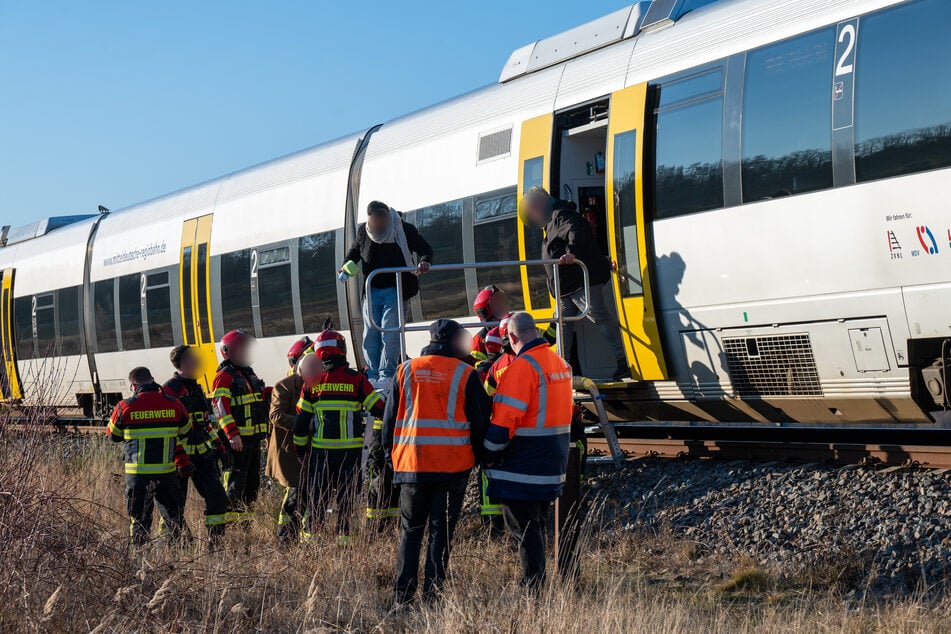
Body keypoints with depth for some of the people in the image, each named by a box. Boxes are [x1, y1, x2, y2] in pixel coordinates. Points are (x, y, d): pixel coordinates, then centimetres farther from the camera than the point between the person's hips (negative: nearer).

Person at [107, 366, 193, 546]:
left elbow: (113, 435, 10)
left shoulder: (125, 407, -6)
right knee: (174, 515, 15)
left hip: (137, 475, -2)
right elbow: (185, 433, 15)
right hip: (168, 472, 2)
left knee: (139, 517, 7)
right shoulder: (173, 404, 0)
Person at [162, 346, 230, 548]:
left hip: (203, 455, 7)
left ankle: (216, 542, 7)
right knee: (176, 503, -1)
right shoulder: (170, 390, -11)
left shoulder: (197, 389, 16)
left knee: (217, 497, -1)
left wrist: (219, 447, 19)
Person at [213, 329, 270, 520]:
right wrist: (232, 434, -24)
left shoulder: (249, 374, 19)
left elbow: (262, 399, 29)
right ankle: (233, 514, -5)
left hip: (254, 437, 9)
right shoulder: (224, 377, -9)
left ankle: (247, 513, 21)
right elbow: (221, 408, -17)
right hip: (237, 439, -9)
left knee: (253, 479, 13)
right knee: (236, 480, -8)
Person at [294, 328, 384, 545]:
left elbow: (301, 419, 6)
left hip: (320, 448, 2)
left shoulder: (313, 381, 2)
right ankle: (343, 534, 6)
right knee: (346, 493, 6)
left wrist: (300, 448, 16)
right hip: (350, 448, -2)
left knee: (318, 492, 11)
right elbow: (379, 409, -3)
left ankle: (308, 532, 12)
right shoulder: (356, 379, -5)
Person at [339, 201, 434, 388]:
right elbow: (355, 250, 21)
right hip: (372, 291, 4)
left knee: (390, 333, -12)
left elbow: (426, 249, 0)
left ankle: (387, 375, -9)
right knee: (370, 335, 2)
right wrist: (348, 264, 1)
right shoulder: (363, 232, 2)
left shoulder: (404, 230, -7)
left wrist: (424, 262, -22)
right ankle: (373, 375, 8)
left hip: (395, 290, -4)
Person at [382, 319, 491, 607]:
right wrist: (478, 456, 14)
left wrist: (390, 455, 19)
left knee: (410, 531, 11)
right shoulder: (466, 374, -2)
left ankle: (403, 597, 8)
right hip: (453, 465, -2)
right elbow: (480, 421, 2)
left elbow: (390, 418, 10)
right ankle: (432, 594, 1)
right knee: (441, 532, 4)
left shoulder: (406, 371, 5)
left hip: (411, 464, 2)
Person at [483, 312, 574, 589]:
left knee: (524, 528, -2)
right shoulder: (561, 363, 10)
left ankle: (533, 588, -3)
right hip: (552, 468, 9)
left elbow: (504, 420, -19)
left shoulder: (522, 366, -18)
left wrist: (489, 457, -7)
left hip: (522, 470, -8)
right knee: (537, 526, 18)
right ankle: (537, 585, 24)